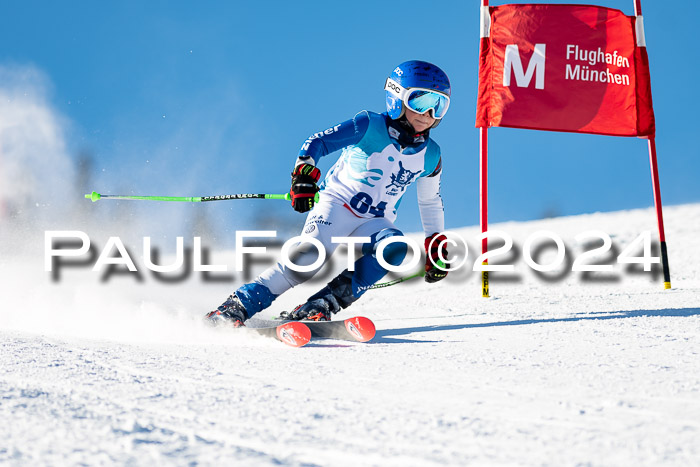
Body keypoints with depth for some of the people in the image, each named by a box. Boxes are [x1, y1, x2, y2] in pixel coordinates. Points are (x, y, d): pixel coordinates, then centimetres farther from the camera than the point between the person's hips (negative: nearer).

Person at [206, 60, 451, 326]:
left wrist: (436, 245, 24)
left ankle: (322, 305, -31)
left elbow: (431, 202, 23)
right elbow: (319, 142, -16)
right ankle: (237, 307, -22)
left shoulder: (430, 156, 6)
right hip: (337, 204, -4)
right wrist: (304, 174, -35)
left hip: (373, 223, 4)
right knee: (308, 259, -29)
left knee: (395, 247, -30)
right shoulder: (370, 126, -9)